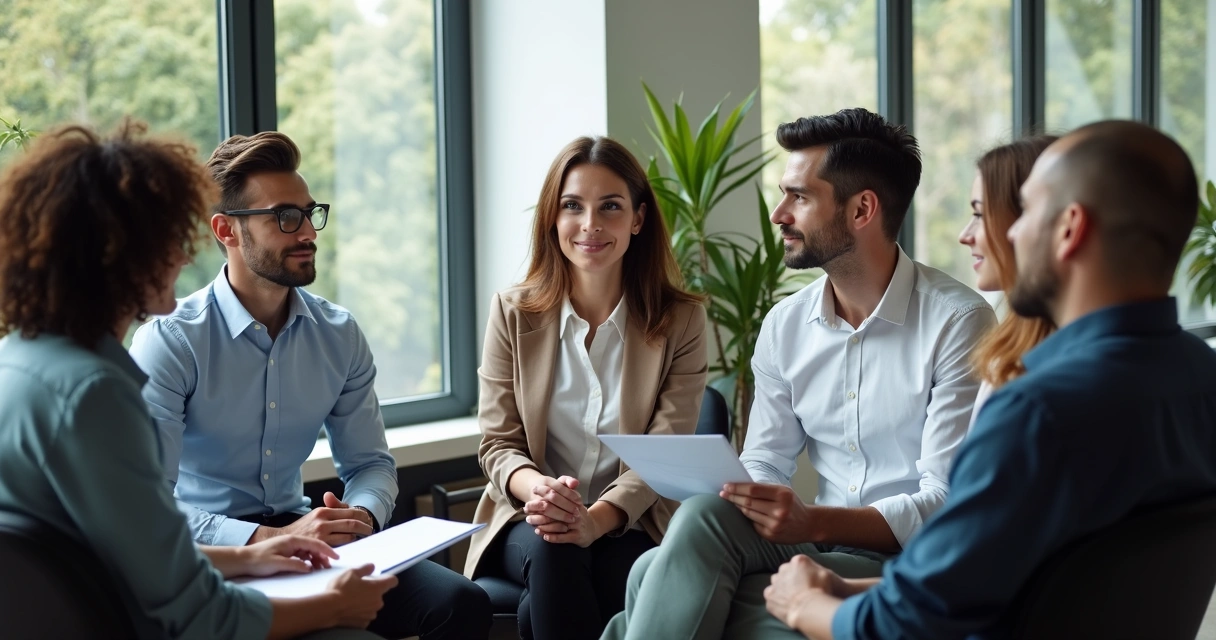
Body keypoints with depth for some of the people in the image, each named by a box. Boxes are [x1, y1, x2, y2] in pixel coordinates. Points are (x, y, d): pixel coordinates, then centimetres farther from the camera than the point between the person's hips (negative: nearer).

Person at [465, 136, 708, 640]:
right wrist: (539, 489, -24)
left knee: (624, 575, -34)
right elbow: (498, 445, 2)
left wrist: (596, 519, -26)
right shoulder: (512, 313, 3)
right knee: (551, 552, -34)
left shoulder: (681, 320, 0)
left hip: (631, 524, 0)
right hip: (529, 522, 1)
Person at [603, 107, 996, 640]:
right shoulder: (784, 326, 10)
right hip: (817, 539, 6)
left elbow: (947, 504, -14)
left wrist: (812, 521, -27)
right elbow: (763, 466, 12)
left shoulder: (957, 322, -10)